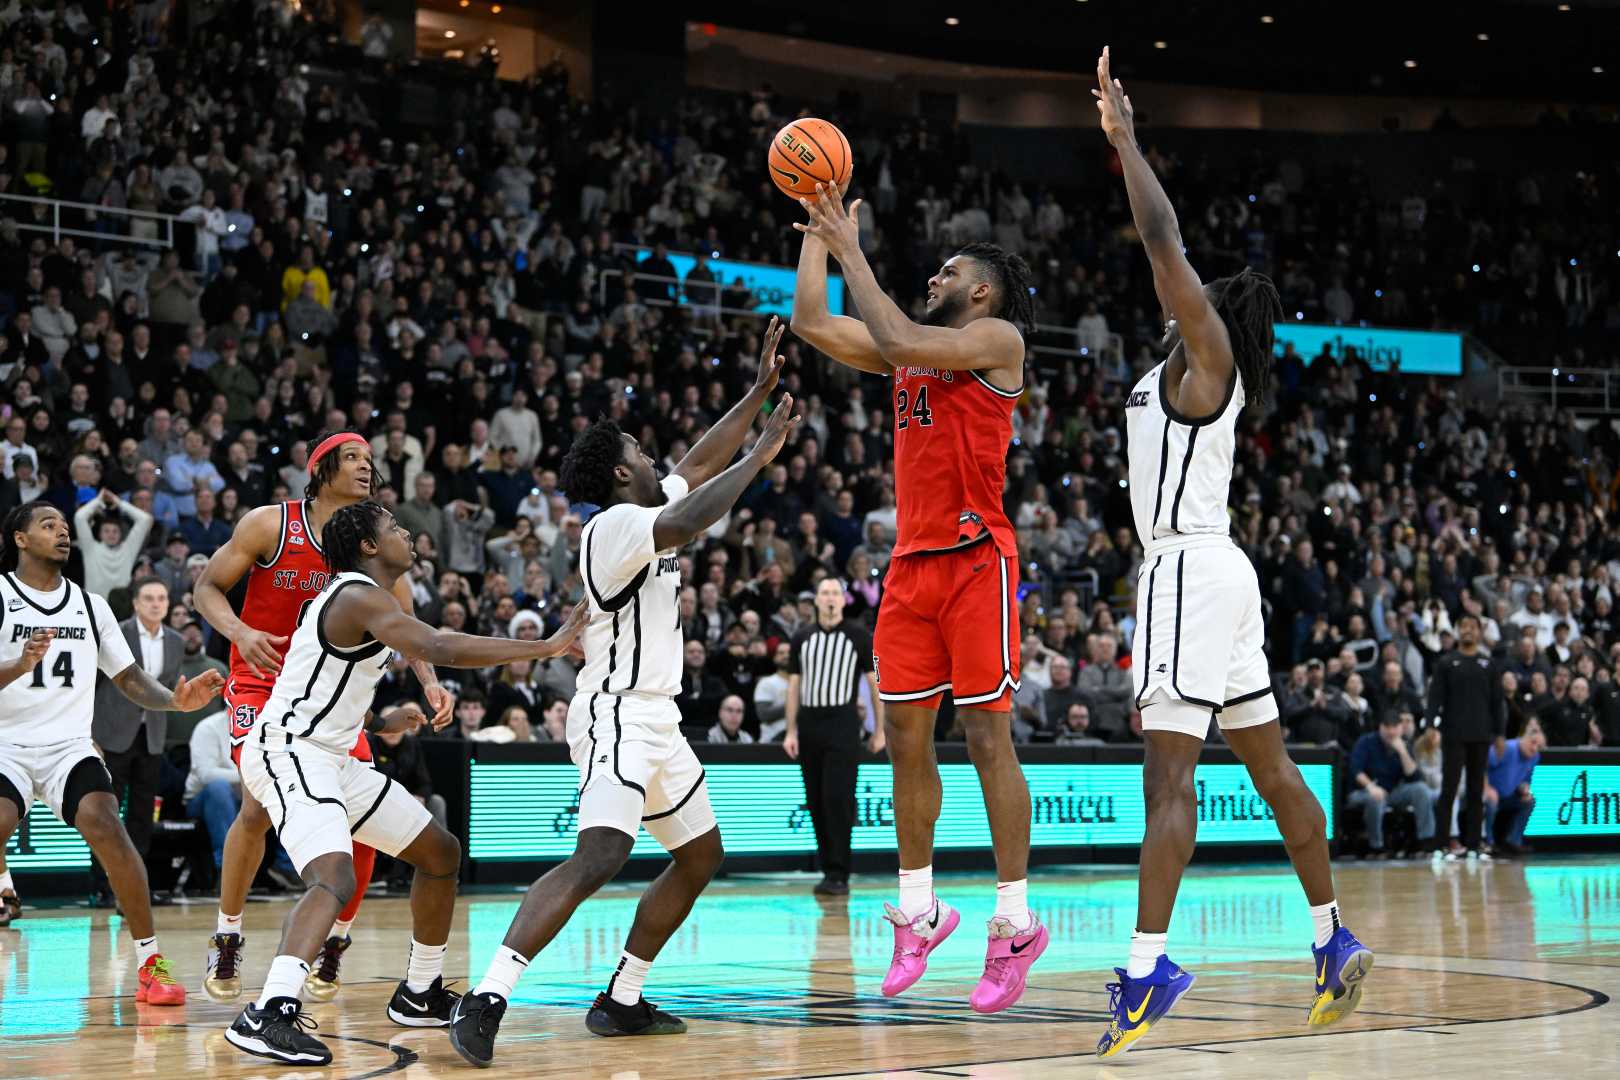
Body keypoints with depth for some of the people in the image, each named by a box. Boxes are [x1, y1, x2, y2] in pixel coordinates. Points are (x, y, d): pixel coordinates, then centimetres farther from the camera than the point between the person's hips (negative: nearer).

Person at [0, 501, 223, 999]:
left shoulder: (90, 604, 12)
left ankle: (150, 963, -15)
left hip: (70, 746, 2)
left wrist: (177, 701, -5)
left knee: (105, 827, -21)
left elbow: (129, 679, 13)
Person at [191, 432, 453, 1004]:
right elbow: (207, 587, -5)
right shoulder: (269, 524, -11)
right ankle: (226, 942, -1)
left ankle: (334, 943, 14)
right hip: (264, 683, -4)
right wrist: (240, 632, -25)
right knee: (259, 806, -21)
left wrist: (428, 680, -14)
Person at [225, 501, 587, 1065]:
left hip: (331, 758, 11)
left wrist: (379, 723, 26)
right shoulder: (360, 596, -16)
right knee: (335, 877, -33)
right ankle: (267, 1015, -43)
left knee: (441, 851, 15)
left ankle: (420, 994, 25)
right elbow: (440, 649, -32)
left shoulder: (358, 597, 17)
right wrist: (545, 646, -30)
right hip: (288, 752, -11)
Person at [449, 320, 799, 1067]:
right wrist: (761, 456, -25)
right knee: (600, 858, -27)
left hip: (654, 718, 11)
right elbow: (686, 524, -33)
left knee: (702, 856, 18)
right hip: (619, 713, -11)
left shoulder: (647, 510, 13)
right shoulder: (615, 524, -14)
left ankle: (621, 1001, 22)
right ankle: (485, 999, -32)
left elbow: (700, 464, 26)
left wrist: (759, 391, 23)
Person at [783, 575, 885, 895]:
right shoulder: (802, 638, 11)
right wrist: (791, 731, 5)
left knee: (838, 799, -12)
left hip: (843, 724, -4)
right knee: (816, 803, 5)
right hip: (809, 724, 4)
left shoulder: (858, 637, 2)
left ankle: (838, 875, -11)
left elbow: (875, 683, 4)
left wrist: (879, 730, 1)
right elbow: (794, 686, 12)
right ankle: (828, 868, 14)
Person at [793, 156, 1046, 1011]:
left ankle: (1015, 923, 0)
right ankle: (918, 911, 17)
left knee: (986, 736, -6)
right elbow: (810, 322, 17)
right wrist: (816, 228, 15)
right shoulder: (915, 348, 18)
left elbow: (896, 340, -18)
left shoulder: (998, 339, -4)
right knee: (906, 738, 7)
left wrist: (851, 251, -9)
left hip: (975, 559, -7)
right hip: (911, 560, 7)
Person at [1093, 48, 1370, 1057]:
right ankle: (1335, 939, 21)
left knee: (1170, 771, -17)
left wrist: (1124, 137, -7)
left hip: (1192, 568, -10)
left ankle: (1148, 966, -24)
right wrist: (1123, 139, 29)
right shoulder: (1189, 367, 17)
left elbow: (1164, 238, -16)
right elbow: (1164, 244, 28)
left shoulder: (1207, 353, -5)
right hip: (1211, 569, 10)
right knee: (1270, 765, 14)